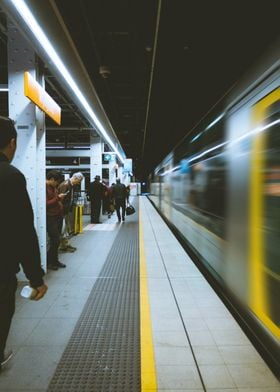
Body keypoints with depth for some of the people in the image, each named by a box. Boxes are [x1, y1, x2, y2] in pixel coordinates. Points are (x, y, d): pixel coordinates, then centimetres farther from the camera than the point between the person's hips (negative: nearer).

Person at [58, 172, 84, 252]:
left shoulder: (71, 185, 8)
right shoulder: (65, 184, -21)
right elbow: (61, 198, -23)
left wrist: (70, 209, 9)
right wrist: (63, 212, -20)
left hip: (67, 210, 10)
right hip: (63, 211, -10)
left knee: (67, 229, 17)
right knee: (64, 229, 0)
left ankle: (65, 244, 27)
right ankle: (64, 245, 12)